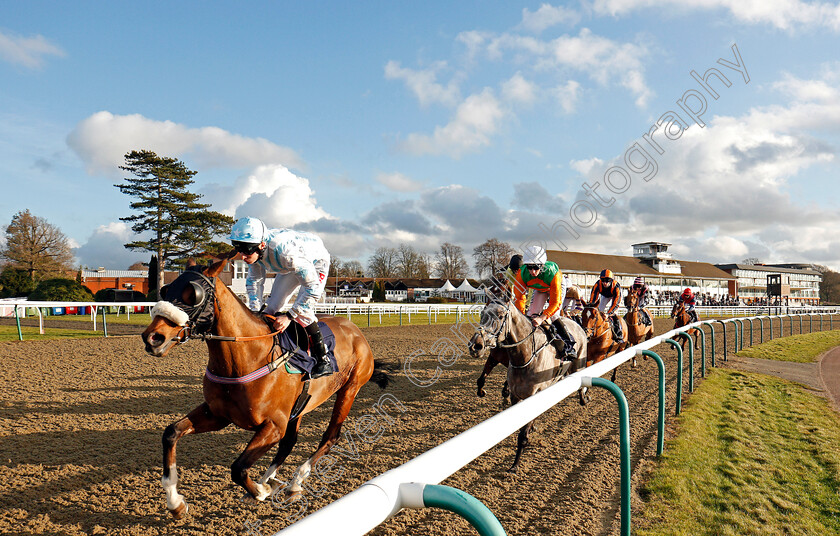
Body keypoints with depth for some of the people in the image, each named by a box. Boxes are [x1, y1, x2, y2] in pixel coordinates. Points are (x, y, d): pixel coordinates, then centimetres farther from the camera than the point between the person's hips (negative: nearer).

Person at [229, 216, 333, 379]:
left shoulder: (284, 251, -45)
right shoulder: (253, 250, -23)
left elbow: (313, 287, -41)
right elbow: (254, 280, -3)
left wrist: (289, 316, -38)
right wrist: (254, 311, -13)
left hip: (316, 263, -7)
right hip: (289, 267, 7)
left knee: (302, 311, -23)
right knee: (271, 307, 1)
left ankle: (323, 361, -13)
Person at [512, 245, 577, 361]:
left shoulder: (553, 273, -45)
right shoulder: (522, 274, -35)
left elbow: (555, 302, -43)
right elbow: (519, 297, -26)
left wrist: (542, 318, -55)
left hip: (557, 286, -4)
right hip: (539, 289, 4)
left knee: (553, 316, -20)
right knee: (532, 315, -6)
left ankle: (569, 346, -11)